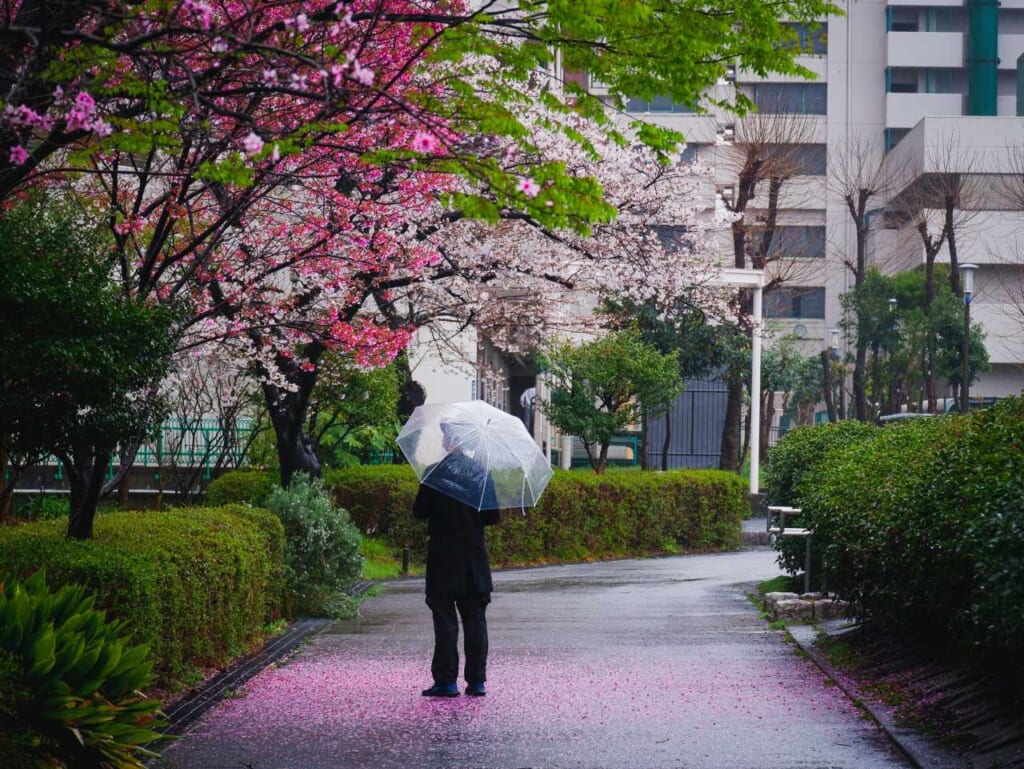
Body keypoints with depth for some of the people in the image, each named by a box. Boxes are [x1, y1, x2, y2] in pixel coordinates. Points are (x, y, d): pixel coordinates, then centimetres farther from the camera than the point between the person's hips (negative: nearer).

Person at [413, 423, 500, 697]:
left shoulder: (435, 472, -10)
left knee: (445, 619, 1)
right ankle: (477, 681, 8)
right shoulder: (481, 472, 1)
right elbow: (492, 517, 3)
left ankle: (446, 680, -1)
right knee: (475, 619, 8)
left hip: (443, 558, -3)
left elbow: (419, 511, -6)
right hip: (475, 559, 3)